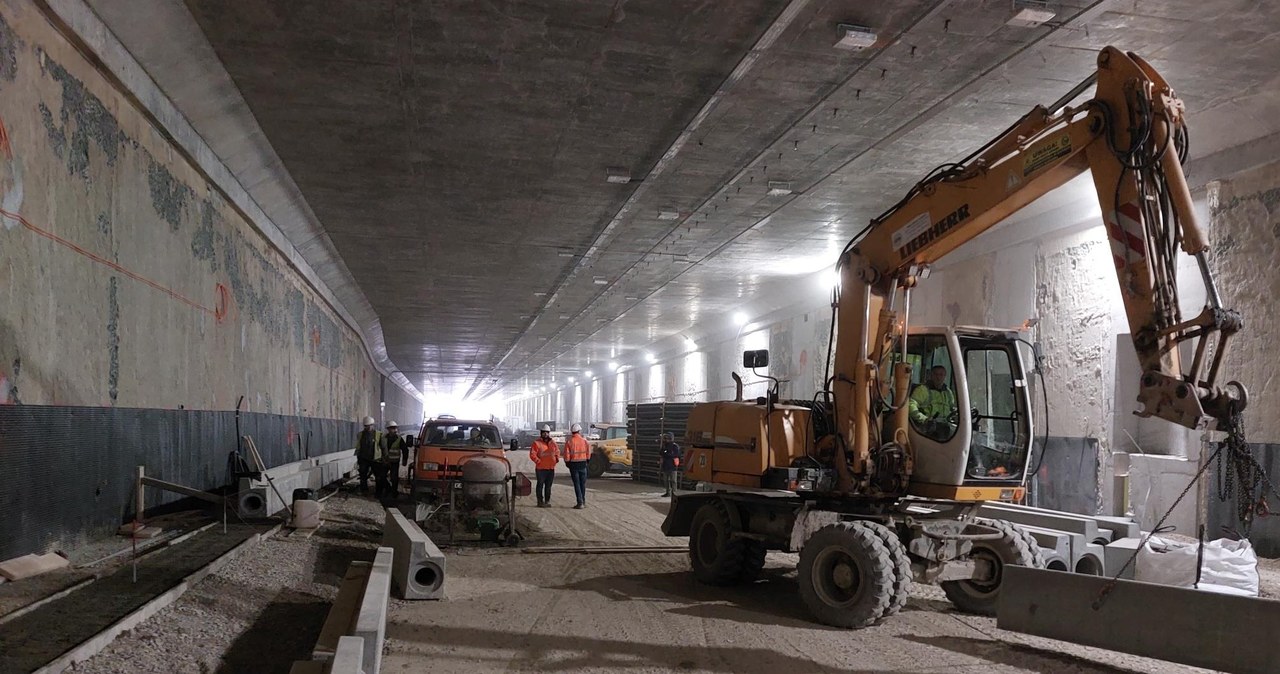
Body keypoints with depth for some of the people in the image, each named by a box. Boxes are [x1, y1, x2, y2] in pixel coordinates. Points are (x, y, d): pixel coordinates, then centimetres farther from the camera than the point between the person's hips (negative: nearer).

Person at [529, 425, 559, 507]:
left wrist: (557, 458, 6)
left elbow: (557, 451, 22)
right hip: (541, 468, -5)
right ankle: (540, 501, 4)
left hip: (551, 468, 5)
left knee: (548, 486, 10)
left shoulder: (552, 442, 13)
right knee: (540, 485, -1)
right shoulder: (537, 443, -4)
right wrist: (538, 461, -17)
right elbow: (532, 454, -11)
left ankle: (547, 501, 17)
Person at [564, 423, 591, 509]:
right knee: (583, 483, 14)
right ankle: (583, 501, 21)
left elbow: (567, 454, -9)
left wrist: (567, 462, 6)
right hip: (583, 463, 2)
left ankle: (580, 503, -3)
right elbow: (588, 451, 2)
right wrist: (588, 460, 18)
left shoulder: (569, 442, -8)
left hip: (573, 464, -2)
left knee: (577, 484, 1)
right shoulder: (584, 440, -2)